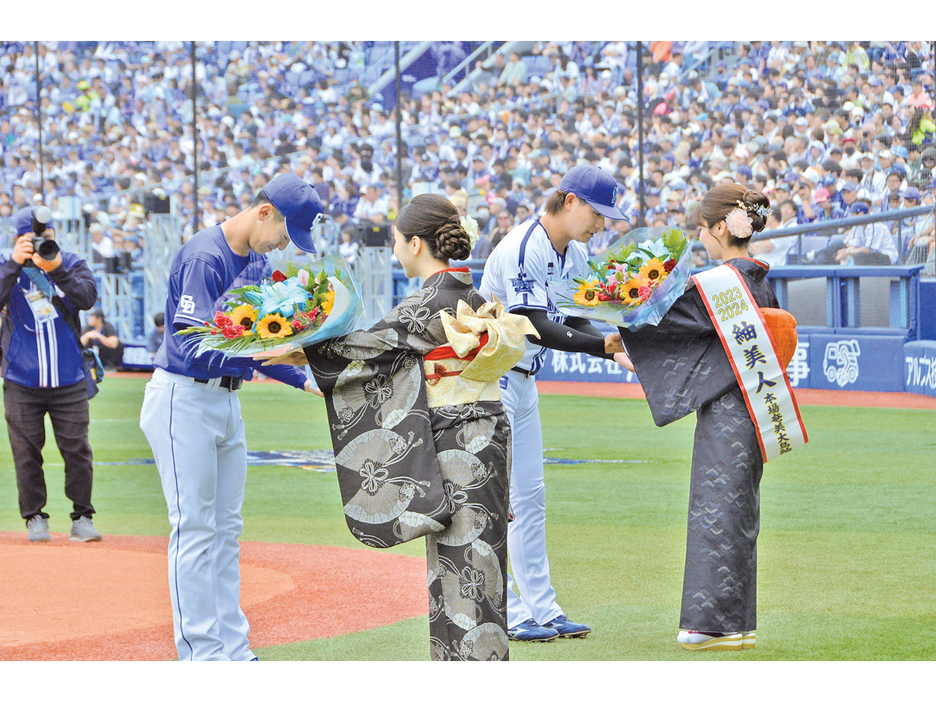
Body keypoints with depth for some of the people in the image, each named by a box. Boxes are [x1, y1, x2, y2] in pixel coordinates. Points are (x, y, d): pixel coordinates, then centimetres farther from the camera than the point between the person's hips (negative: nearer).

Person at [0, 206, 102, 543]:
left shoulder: (72, 264, 3)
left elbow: (87, 297, -14)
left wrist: (58, 271, -29)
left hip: (69, 380, 0)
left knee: (77, 449, 0)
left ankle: (82, 517, 9)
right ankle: (34, 517, 15)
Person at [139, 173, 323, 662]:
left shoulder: (257, 264, 9)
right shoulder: (203, 258, -19)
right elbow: (193, 345, -26)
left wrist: (303, 378, 1)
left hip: (228, 400, 9)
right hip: (184, 398, -9)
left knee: (226, 530, 11)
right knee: (196, 530, -7)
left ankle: (233, 652, 16)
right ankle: (201, 655, -5)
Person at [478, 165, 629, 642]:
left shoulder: (577, 254, 7)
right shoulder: (521, 249, -22)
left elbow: (574, 322, 4)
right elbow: (538, 328, -28)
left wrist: (616, 349, -15)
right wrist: (602, 344, -36)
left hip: (522, 381, 10)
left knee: (529, 496, 11)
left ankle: (540, 609, 16)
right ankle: (503, 615, -6)